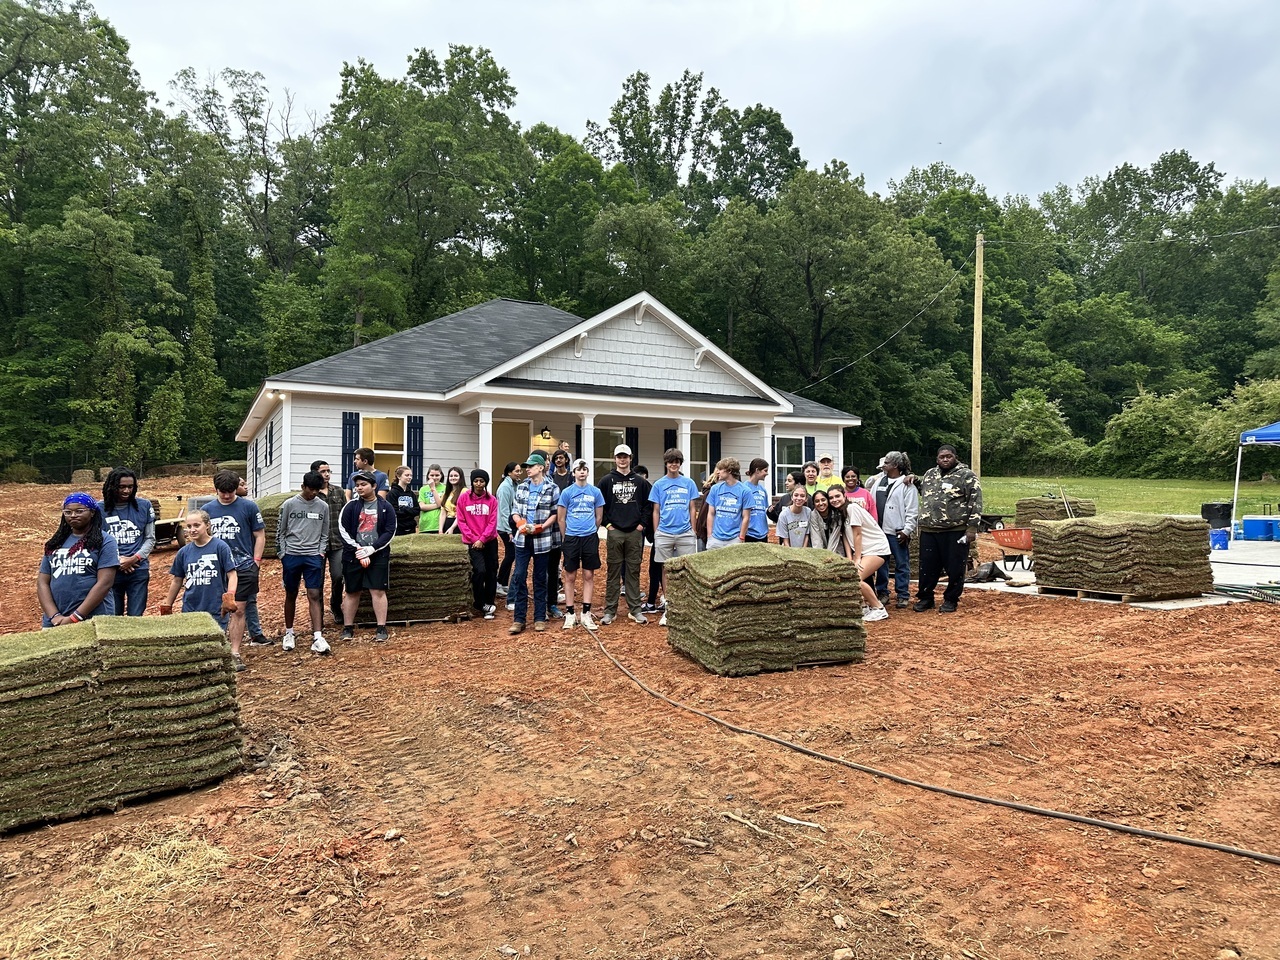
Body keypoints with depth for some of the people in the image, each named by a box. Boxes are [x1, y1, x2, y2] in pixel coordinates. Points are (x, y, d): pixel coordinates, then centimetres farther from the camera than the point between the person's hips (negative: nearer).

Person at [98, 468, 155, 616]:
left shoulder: (144, 506, 2)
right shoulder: (99, 508, -1)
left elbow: (150, 538, 5)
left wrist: (135, 558, -10)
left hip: (139, 571, 0)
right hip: (110, 572, 0)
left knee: (136, 617, 4)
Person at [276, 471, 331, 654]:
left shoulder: (323, 506, 7)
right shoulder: (289, 504, 1)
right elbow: (280, 531, 5)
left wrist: (321, 551, 3)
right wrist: (282, 555, 0)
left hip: (313, 557, 1)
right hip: (291, 556, 0)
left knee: (314, 596, -6)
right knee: (291, 595, 10)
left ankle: (318, 637, -12)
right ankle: (289, 633, 25)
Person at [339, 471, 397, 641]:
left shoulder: (386, 507, 2)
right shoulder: (351, 507, 3)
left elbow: (390, 531, -3)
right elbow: (343, 530, -2)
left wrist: (371, 549, -12)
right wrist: (358, 550, -11)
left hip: (378, 555, -1)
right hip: (353, 555, 1)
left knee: (378, 591, -3)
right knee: (352, 592, 8)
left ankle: (381, 629, 2)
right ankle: (348, 628, 18)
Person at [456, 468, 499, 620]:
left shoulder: (491, 500, 0)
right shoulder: (463, 498, -1)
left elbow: (492, 522, -3)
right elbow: (461, 521, -2)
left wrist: (482, 539, -12)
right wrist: (474, 538, -9)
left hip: (490, 541, 2)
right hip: (472, 542, -2)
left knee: (491, 572, 4)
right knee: (480, 570, -16)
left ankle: (489, 604, 18)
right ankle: (480, 604, 2)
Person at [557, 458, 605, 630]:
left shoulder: (595, 491, 4)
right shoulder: (567, 492, 0)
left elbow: (599, 516, 12)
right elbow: (561, 518, 4)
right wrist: (566, 537, 6)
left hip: (590, 538, 2)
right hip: (571, 538, -1)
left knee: (589, 576, 4)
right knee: (570, 577, 3)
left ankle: (586, 614, 11)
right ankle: (570, 613, 10)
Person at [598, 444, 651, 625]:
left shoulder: (640, 481, 7)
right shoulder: (607, 480, 3)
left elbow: (648, 504, 9)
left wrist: (642, 523, 1)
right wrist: (607, 523, -3)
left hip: (635, 532, 1)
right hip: (614, 532, -1)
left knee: (633, 572, 6)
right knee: (613, 572, 3)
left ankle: (635, 610, 12)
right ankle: (610, 610, 8)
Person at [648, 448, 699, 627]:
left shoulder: (689, 483, 5)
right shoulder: (659, 484, 5)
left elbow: (692, 509, 8)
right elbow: (656, 511, 7)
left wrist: (693, 531, 5)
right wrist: (655, 533, 3)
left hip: (685, 533, 0)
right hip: (664, 534, 0)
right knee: (666, 569, 5)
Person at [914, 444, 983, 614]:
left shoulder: (967, 476, -4)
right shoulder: (929, 474, 14)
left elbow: (975, 503, -8)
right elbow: (921, 491, 34)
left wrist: (972, 527, -14)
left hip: (956, 531, -5)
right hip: (929, 531, 5)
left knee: (954, 568, 4)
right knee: (927, 567, 9)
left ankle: (951, 600, 18)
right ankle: (925, 598, 22)